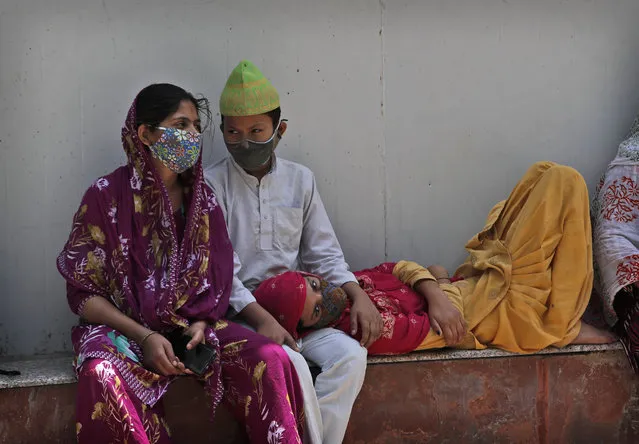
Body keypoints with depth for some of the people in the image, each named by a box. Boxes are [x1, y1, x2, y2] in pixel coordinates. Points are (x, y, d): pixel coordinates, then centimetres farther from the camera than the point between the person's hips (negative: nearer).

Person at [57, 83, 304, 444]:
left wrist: (201, 325, -10)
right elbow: (84, 292, -5)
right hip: (122, 327, -3)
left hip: (194, 326, 3)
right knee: (102, 376, -37)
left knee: (269, 359, -24)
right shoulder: (107, 196, -5)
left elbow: (218, 281, 11)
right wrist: (145, 337, -17)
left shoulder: (203, 200, 7)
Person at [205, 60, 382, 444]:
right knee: (291, 364, -31)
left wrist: (359, 295, -5)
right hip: (239, 311, -4)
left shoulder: (300, 179, 10)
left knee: (350, 355, -22)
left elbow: (324, 252, 12)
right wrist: (261, 318, -22)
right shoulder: (210, 186, -2)